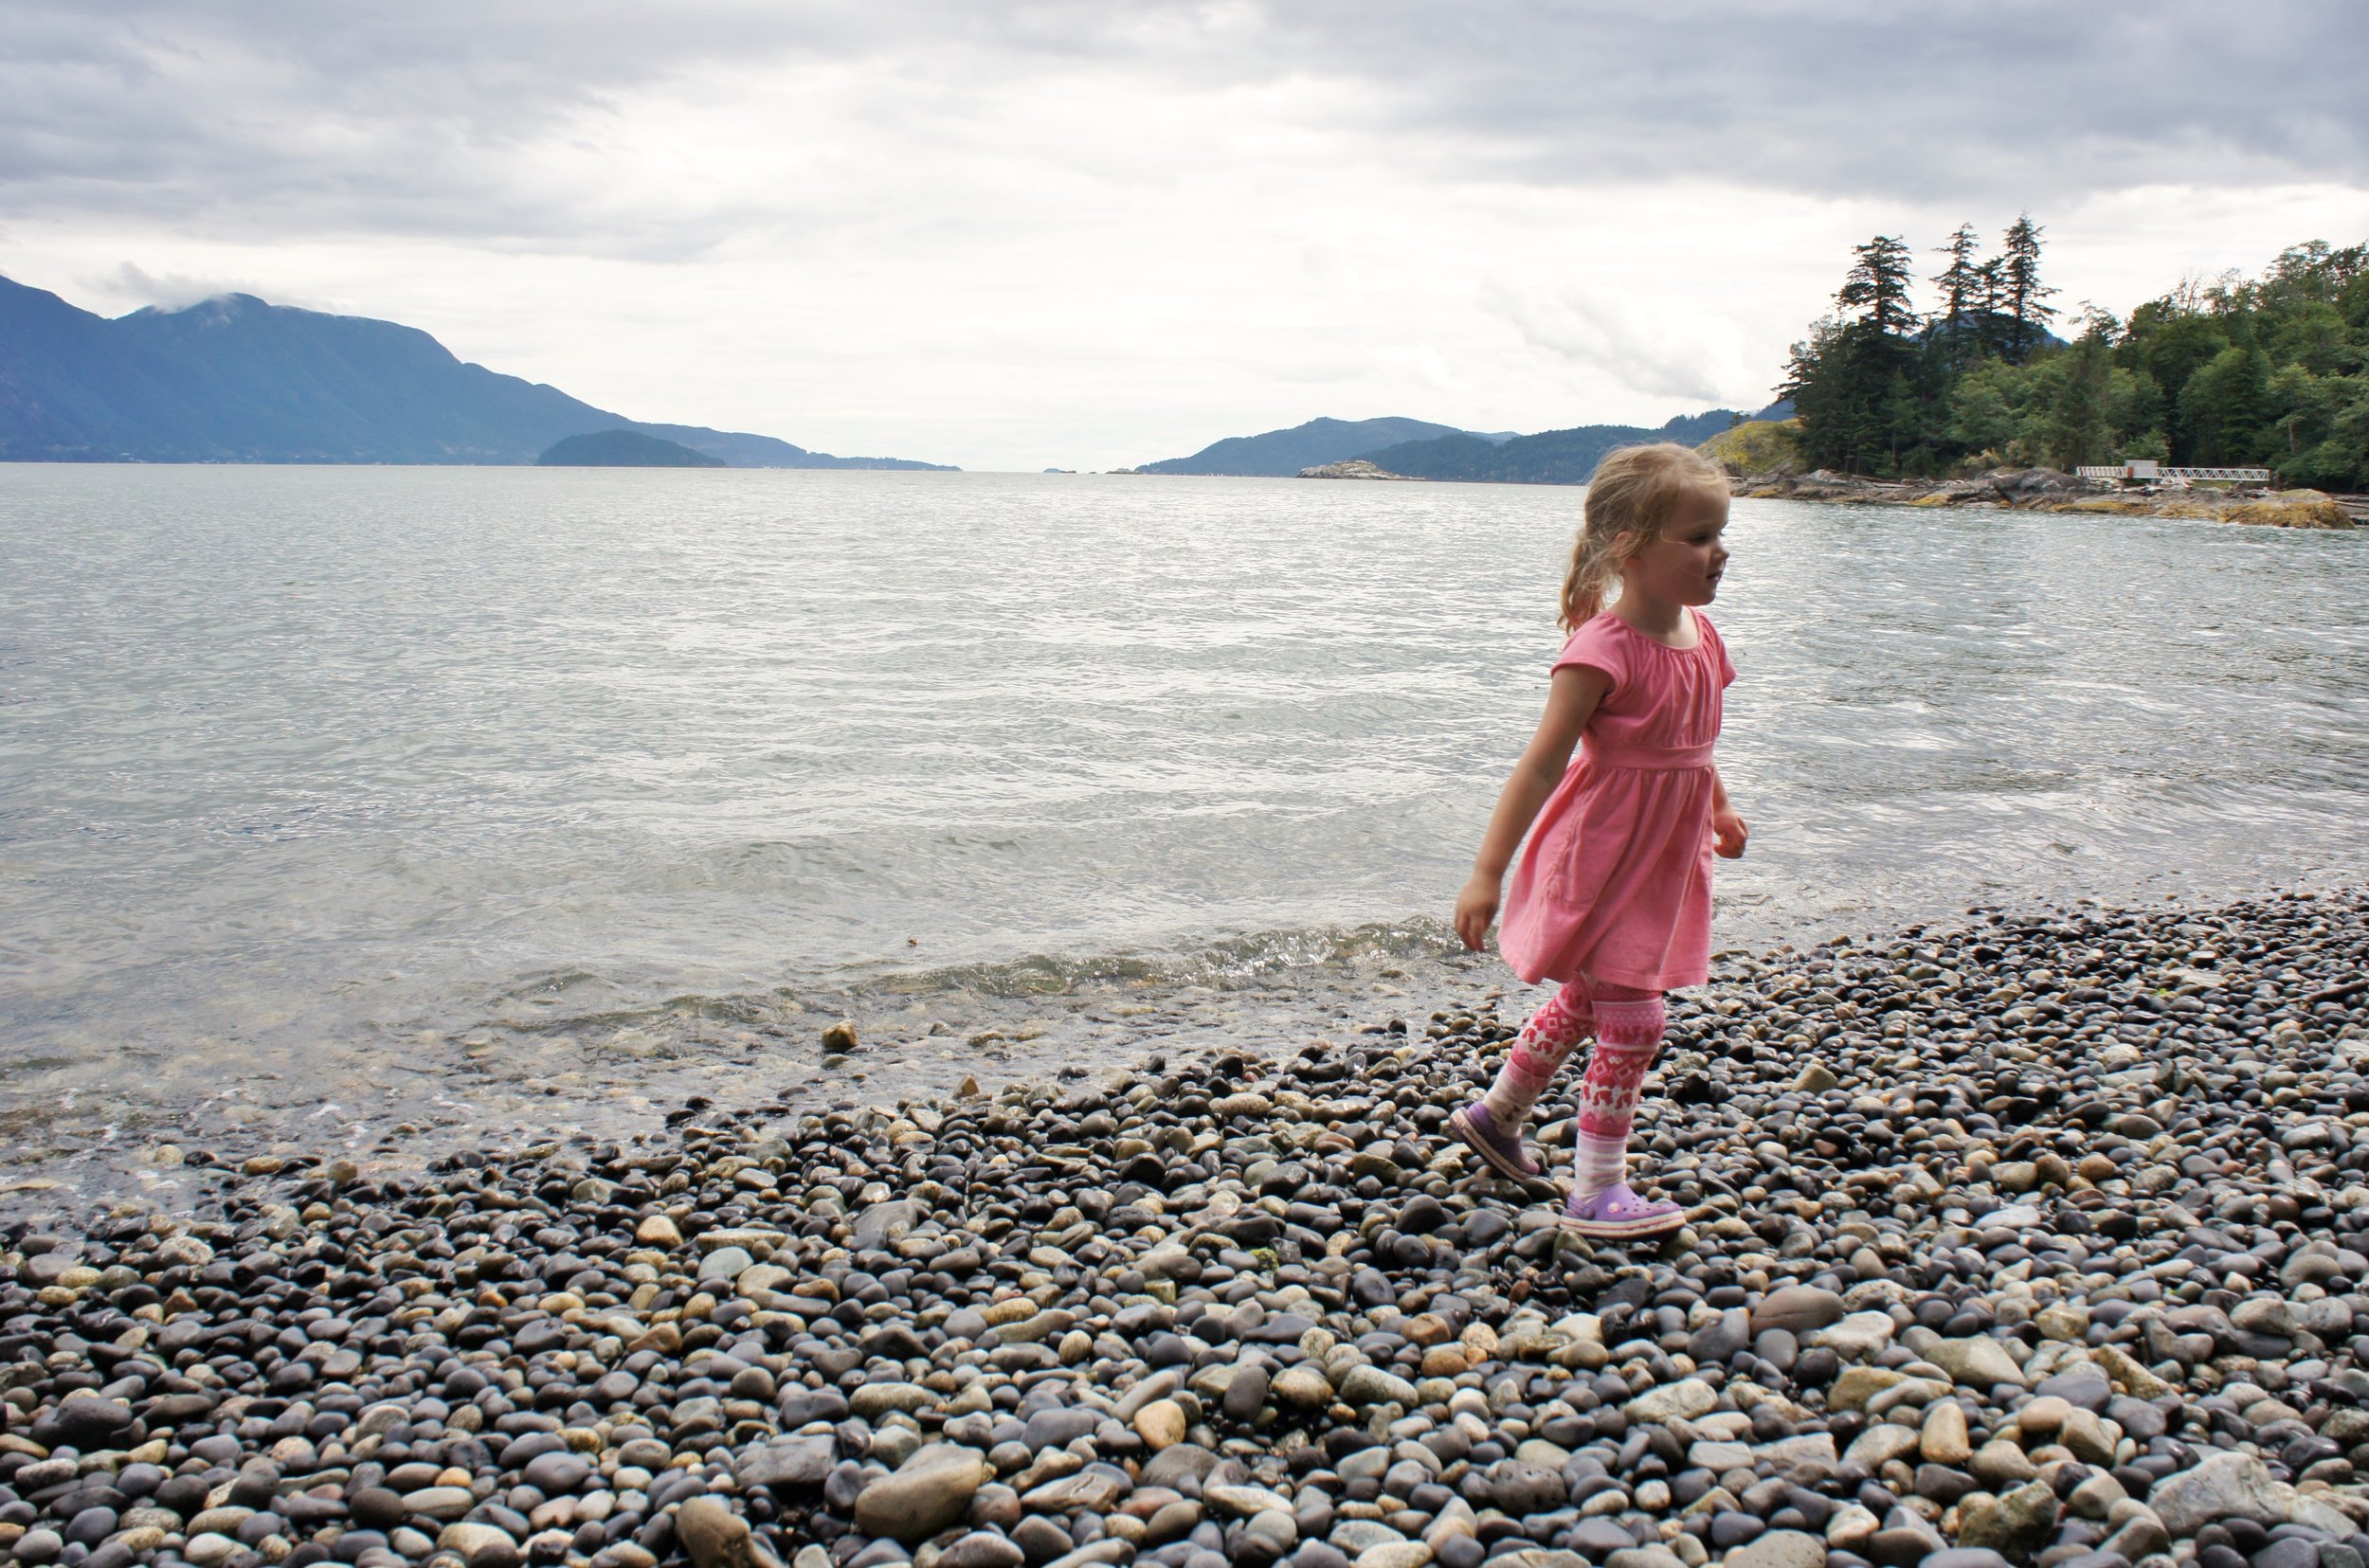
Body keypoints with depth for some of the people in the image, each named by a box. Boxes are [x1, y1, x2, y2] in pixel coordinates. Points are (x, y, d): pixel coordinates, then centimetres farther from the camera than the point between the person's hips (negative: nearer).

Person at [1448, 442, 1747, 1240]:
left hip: (1663, 859, 9)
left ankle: (1495, 1114, 41)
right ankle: (1597, 1192, 9)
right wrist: (1487, 873, -28)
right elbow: (1541, 763, -26)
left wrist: (1718, 810, 32)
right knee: (1632, 1024, -4)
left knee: (1586, 1000, 22)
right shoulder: (1603, 651, -24)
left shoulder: (1699, 633, 1)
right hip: (1603, 856, -9)